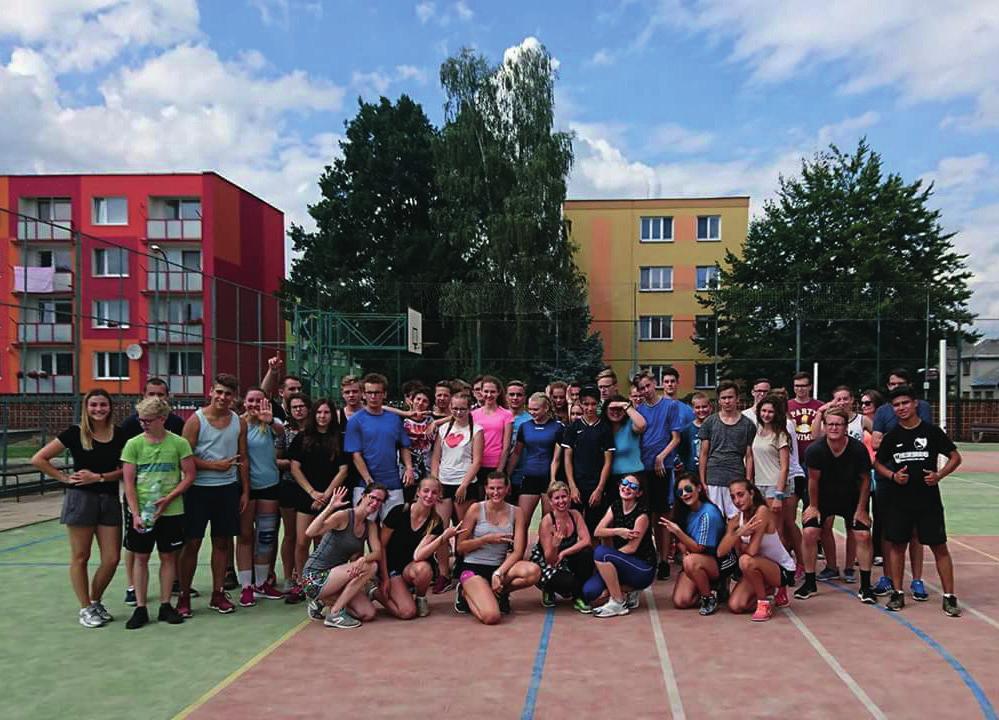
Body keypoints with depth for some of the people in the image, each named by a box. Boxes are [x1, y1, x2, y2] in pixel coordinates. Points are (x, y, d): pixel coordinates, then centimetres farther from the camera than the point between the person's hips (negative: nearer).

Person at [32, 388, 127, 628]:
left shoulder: (119, 435, 4)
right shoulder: (75, 433, -3)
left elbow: (125, 470, 2)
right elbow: (38, 459, -1)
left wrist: (98, 477, -10)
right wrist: (65, 477, -5)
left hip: (110, 499, 3)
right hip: (80, 498, -3)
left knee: (112, 558, 1)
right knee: (80, 557, 4)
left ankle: (95, 601, 25)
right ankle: (85, 609, 18)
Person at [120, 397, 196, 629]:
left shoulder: (179, 443, -4)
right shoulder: (133, 444, -3)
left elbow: (189, 475, -1)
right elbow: (128, 482, -3)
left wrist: (168, 498, -13)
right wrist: (135, 514, -11)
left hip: (171, 511, 0)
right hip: (141, 511, 0)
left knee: (168, 556, 8)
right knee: (141, 557, 7)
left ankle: (165, 606, 19)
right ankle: (140, 608, 16)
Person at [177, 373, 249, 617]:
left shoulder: (239, 422, 6)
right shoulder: (196, 420, -6)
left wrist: (245, 491, 8)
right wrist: (215, 465, -18)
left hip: (228, 488, 4)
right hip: (199, 488, -4)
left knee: (223, 541, 9)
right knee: (192, 543, 1)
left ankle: (218, 593, 19)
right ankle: (184, 596, 12)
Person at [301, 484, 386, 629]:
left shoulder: (371, 526, 6)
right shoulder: (343, 516, -17)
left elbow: (378, 553, -9)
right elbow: (310, 532, -30)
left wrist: (363, 559, -30)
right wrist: (330, 507, -38)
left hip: (334, 576, 7)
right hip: (314, 577, -7)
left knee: (369, 614, -6)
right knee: (370, 566, -22)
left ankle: (324, 601, 12)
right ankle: (335, 614, -12)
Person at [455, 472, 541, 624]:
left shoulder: (515, 513, 2)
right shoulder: (476, 509, -5)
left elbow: (517, 552, -4)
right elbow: (460, 547, -3)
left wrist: (498, 573, -18)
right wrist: (487, 539, -14)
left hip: (500, 567, 4)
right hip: (473, 567, -3)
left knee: (534, 571, -27)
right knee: (491, 617, -27)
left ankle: (499, 593, -1)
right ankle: (467, 594, 6)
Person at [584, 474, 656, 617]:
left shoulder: (642, 514, -13)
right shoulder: (615, 506, 5)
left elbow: (631, 548, -16)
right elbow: (597, 532, -5)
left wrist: (604, 558, -13)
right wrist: (618, 531, -21)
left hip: (643, 570, -6)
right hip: (623, 565, 6)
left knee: (600, 552, -28)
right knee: (588, 593, -16)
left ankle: (618, 604, -16)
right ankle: (628, 592, 9)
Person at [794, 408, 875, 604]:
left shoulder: (858, 449, -23)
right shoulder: (815, 450, -24)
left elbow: (865, 480, -9)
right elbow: (813, 480, -10)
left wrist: (861, 509, -6)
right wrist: (813, 506, -2)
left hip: (852, 498, 0)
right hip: (823, 497, 0)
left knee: (863, 535, -8)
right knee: (809, 533, -10)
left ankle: (865, 586, 7)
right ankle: (810, 583, 6)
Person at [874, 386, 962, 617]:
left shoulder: (931, 431, -2)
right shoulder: (891, 436, 4)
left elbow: (955, 457, 3)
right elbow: (878, 463, 13)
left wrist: (939, 475, -12)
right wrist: (892, 476, -6)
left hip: (928, 499, -2)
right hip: (898, 500, 2)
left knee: (939, 546, 1)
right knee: (896, 545, 6)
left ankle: (949, 596, 10)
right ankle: (897, 593, 18)